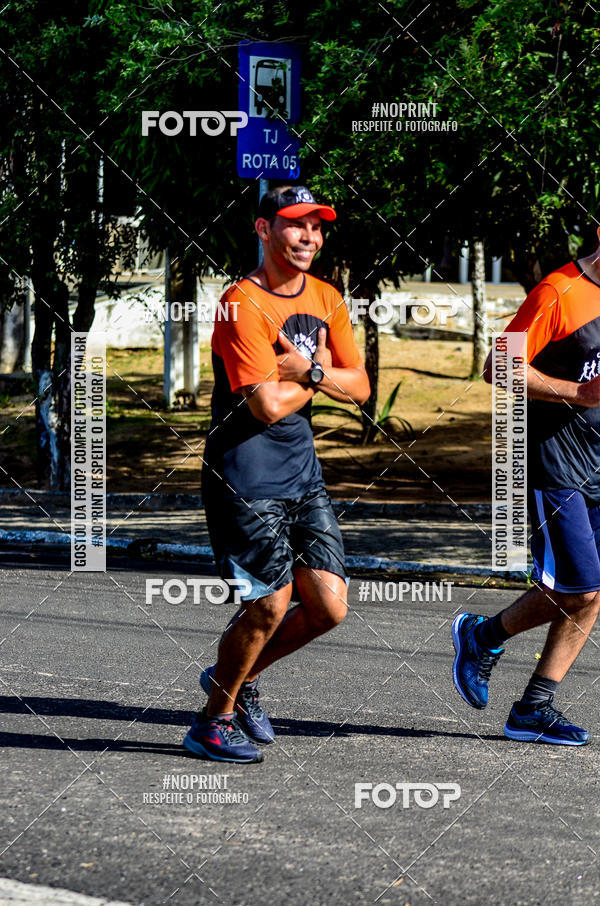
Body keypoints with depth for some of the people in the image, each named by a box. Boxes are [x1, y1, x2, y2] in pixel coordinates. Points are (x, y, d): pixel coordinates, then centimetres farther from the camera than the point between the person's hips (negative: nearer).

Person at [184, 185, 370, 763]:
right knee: (271, 604, -10)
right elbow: (268, 405, -22)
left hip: (302, 471, 7)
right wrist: (319, 375, -5)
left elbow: (358, 387, 6)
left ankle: (239, 678, 25)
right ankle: (214, 720, 10)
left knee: (328, 607, 2)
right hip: (246, 473, -7)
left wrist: (307, 369, -13)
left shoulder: (325, 300, 10)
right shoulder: (243, 304, -15)